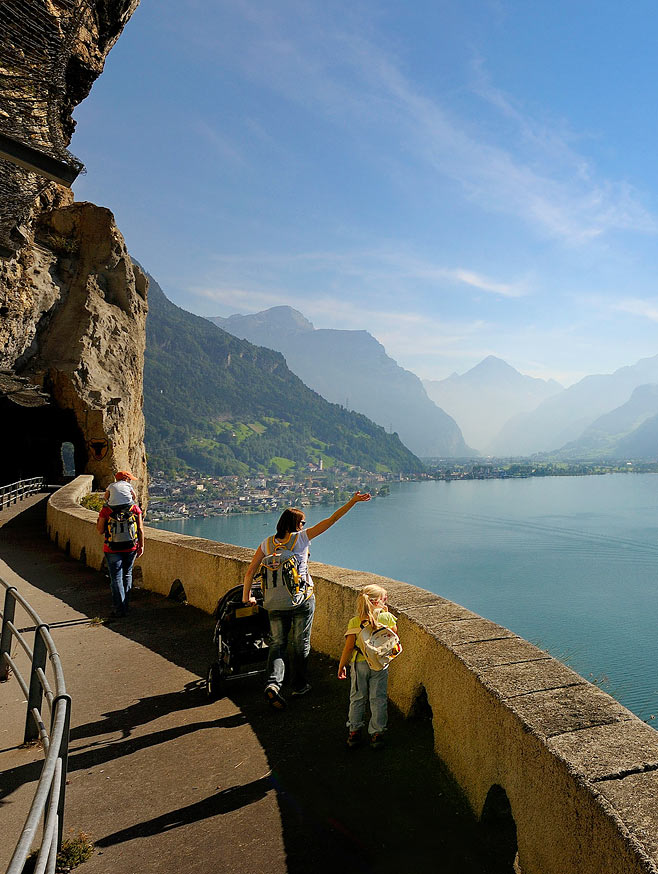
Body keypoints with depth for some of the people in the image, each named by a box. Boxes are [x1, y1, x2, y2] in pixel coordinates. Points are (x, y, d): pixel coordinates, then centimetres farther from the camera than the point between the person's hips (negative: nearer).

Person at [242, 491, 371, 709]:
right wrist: (352, 502, -8)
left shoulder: (268, 543, -1)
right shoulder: (301, 538, -10)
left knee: (277, 644, 11)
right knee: (301, 644, 14)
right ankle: (298, 685, 25)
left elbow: (250, 572, -2)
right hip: (302, 599, -2)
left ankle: (273, 683, -8)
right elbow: (330, 521, -11)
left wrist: (246, 596, 10)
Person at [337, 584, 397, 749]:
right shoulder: (387, 618, -9)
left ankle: (354, 732, 21)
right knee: (378, 699, 10)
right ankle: (377, 734, 15)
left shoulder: (354, 622, -10)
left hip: (359, 663, 0)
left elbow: (349, 646, -9)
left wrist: (342, 665, 3)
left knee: (357, 698, 14)